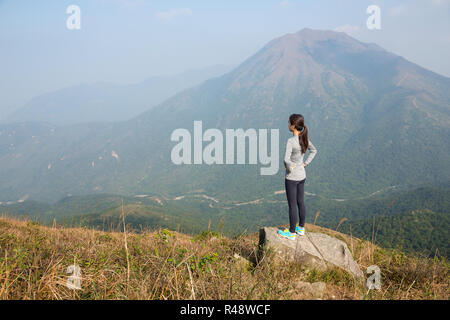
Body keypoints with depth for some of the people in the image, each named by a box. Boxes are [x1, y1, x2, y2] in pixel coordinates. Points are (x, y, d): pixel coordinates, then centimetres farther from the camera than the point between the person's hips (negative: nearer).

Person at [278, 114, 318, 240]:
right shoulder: (304, 139, -1)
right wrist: (305, 163, 11)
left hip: (291, 178, -7)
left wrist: (289, 166, -12)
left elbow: (286, 159, -31)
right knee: (300, 202, 19)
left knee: (292, 205, 5)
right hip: (302, 176, 7)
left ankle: (292, 232, 17)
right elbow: (314, 151, 15)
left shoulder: (291, 141, -24)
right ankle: (301, 228, 34)